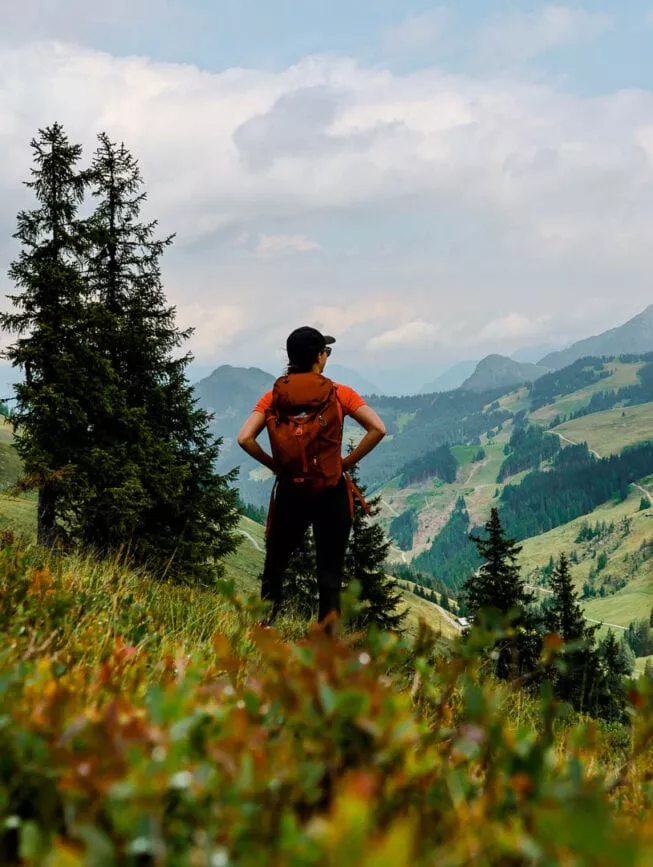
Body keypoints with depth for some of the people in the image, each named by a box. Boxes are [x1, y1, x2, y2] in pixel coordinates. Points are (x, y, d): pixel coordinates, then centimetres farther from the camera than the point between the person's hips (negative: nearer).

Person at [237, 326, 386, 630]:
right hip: (332, 494, -1)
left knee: (274, 566, 15)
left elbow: (245, 438, -8)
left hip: (290, 493, 1)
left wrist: (273, 464, 4)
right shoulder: (338, 394, -2)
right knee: (330, 572, 5)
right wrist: (347, 462, -2)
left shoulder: (274, 396, 2)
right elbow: (378, 429, -10)